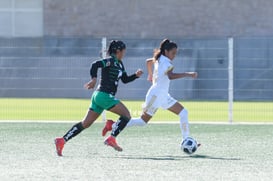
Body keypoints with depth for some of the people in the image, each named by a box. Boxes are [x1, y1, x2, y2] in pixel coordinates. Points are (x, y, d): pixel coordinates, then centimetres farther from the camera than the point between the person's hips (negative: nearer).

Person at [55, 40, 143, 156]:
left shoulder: (119, 64, 19)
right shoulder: (110, 61, -10)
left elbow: (125, 80, 26)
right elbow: (96, 64, -24)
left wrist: (136, 75, 11)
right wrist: (94, 79, -35)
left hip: (99, 96, 10)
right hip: (104, 95, -10)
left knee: (86, 123, 9)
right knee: (126, 115, -9)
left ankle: (62, 140, 7)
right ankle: (111, 139, -15)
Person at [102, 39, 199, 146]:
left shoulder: (159, 59, 10)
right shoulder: (165, 62, -19)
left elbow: (149, 61, 31)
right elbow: (170, 76, -39)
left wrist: (151, 75, 44)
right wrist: (187, 74, -44)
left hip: (164, 96, 10)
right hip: (156, 95, -10)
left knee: (183, 112, 0)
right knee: (143, 121, 0)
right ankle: (112, 125, 12)